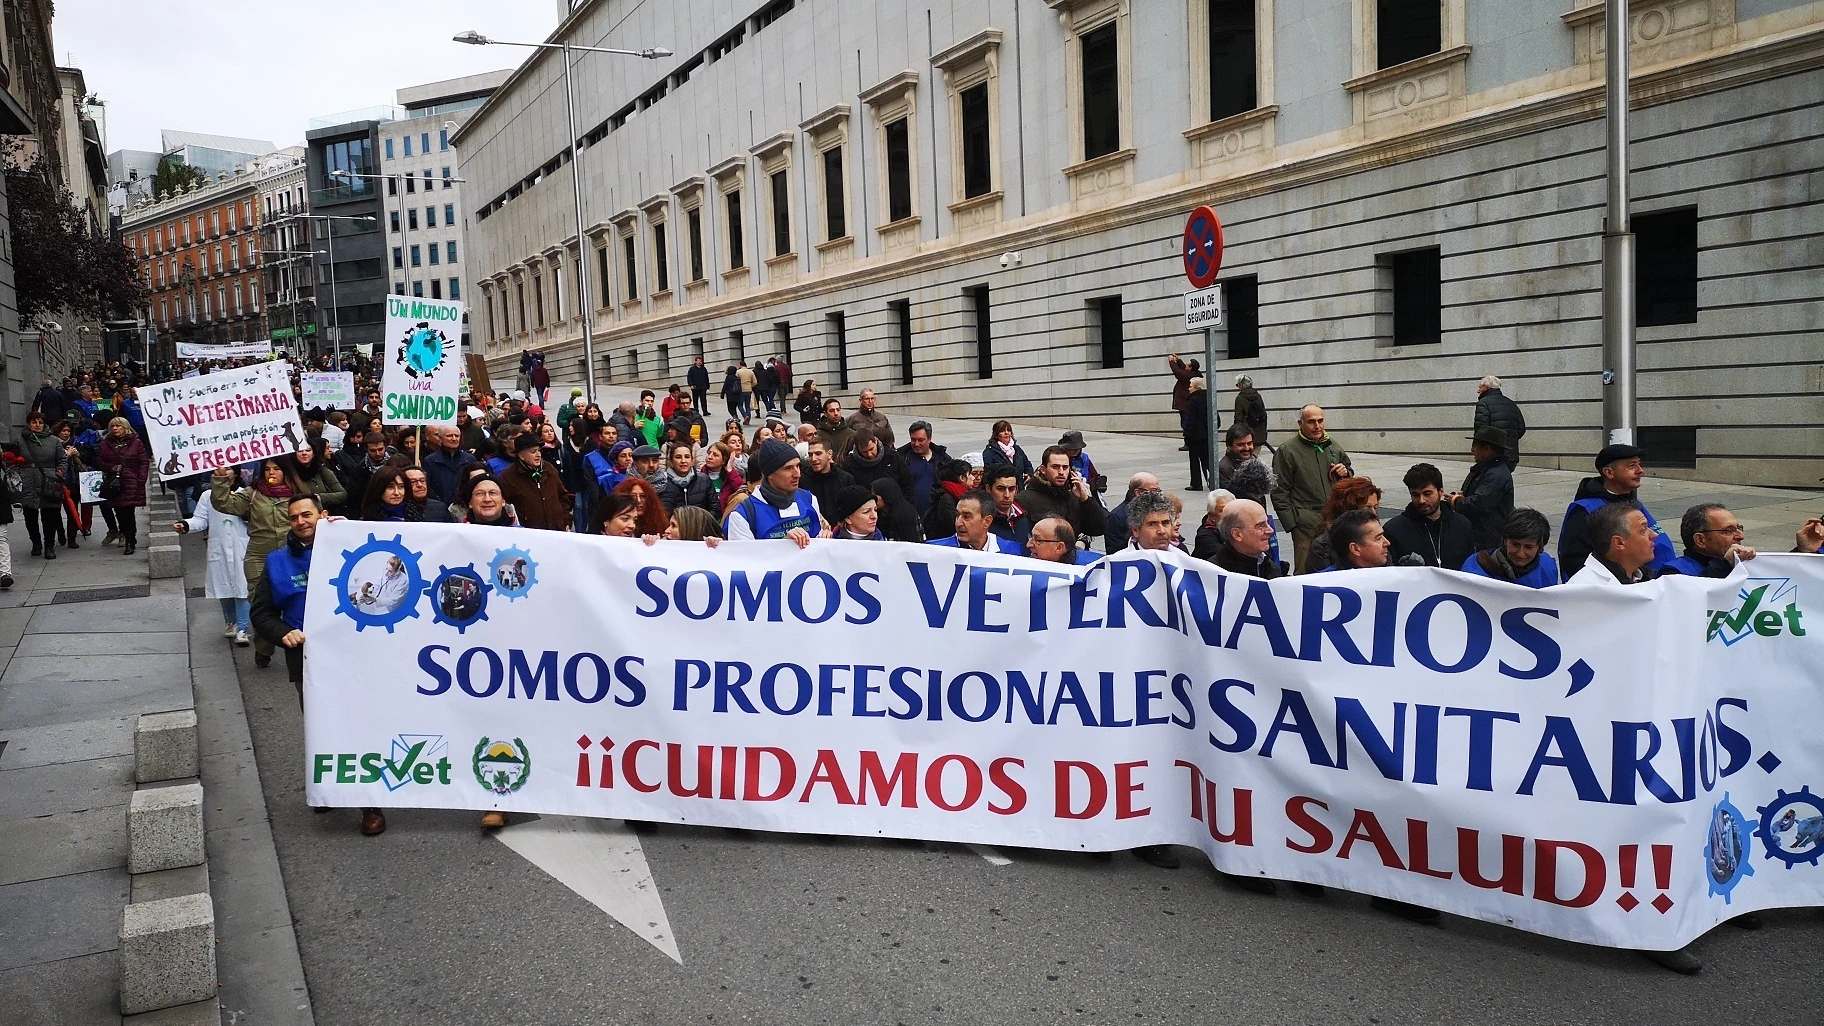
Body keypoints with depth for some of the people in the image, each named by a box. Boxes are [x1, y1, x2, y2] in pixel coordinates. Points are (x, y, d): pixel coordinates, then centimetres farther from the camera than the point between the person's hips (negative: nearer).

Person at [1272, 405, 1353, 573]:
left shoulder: (1333, 446, 14)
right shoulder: (1287, 451, -3)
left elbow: (1350, 469, 32)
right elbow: (1279, 493, -4)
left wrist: (1346, 473, 6)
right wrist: (1291, 522, -11)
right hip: (1307, 522, -5)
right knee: (1305, 572, -8)